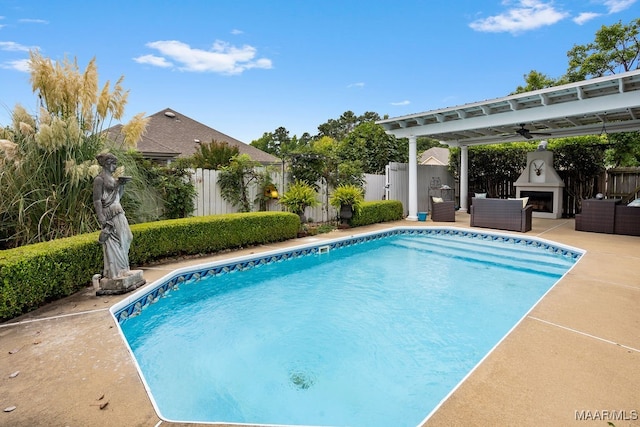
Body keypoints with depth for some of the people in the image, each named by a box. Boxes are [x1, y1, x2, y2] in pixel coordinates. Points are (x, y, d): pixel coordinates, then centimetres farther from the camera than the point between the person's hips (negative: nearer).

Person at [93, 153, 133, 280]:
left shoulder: (112, 178, 15)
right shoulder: (99, 179, -9)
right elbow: (97, 200, -14)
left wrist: (121, 184, 9)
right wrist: (102, 219, -19)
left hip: (118, 213, 9)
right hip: (109, 214, -9)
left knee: (126, 238, 12)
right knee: (113, 242, -2)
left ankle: (121, 268, 24)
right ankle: (113, 272, 8)